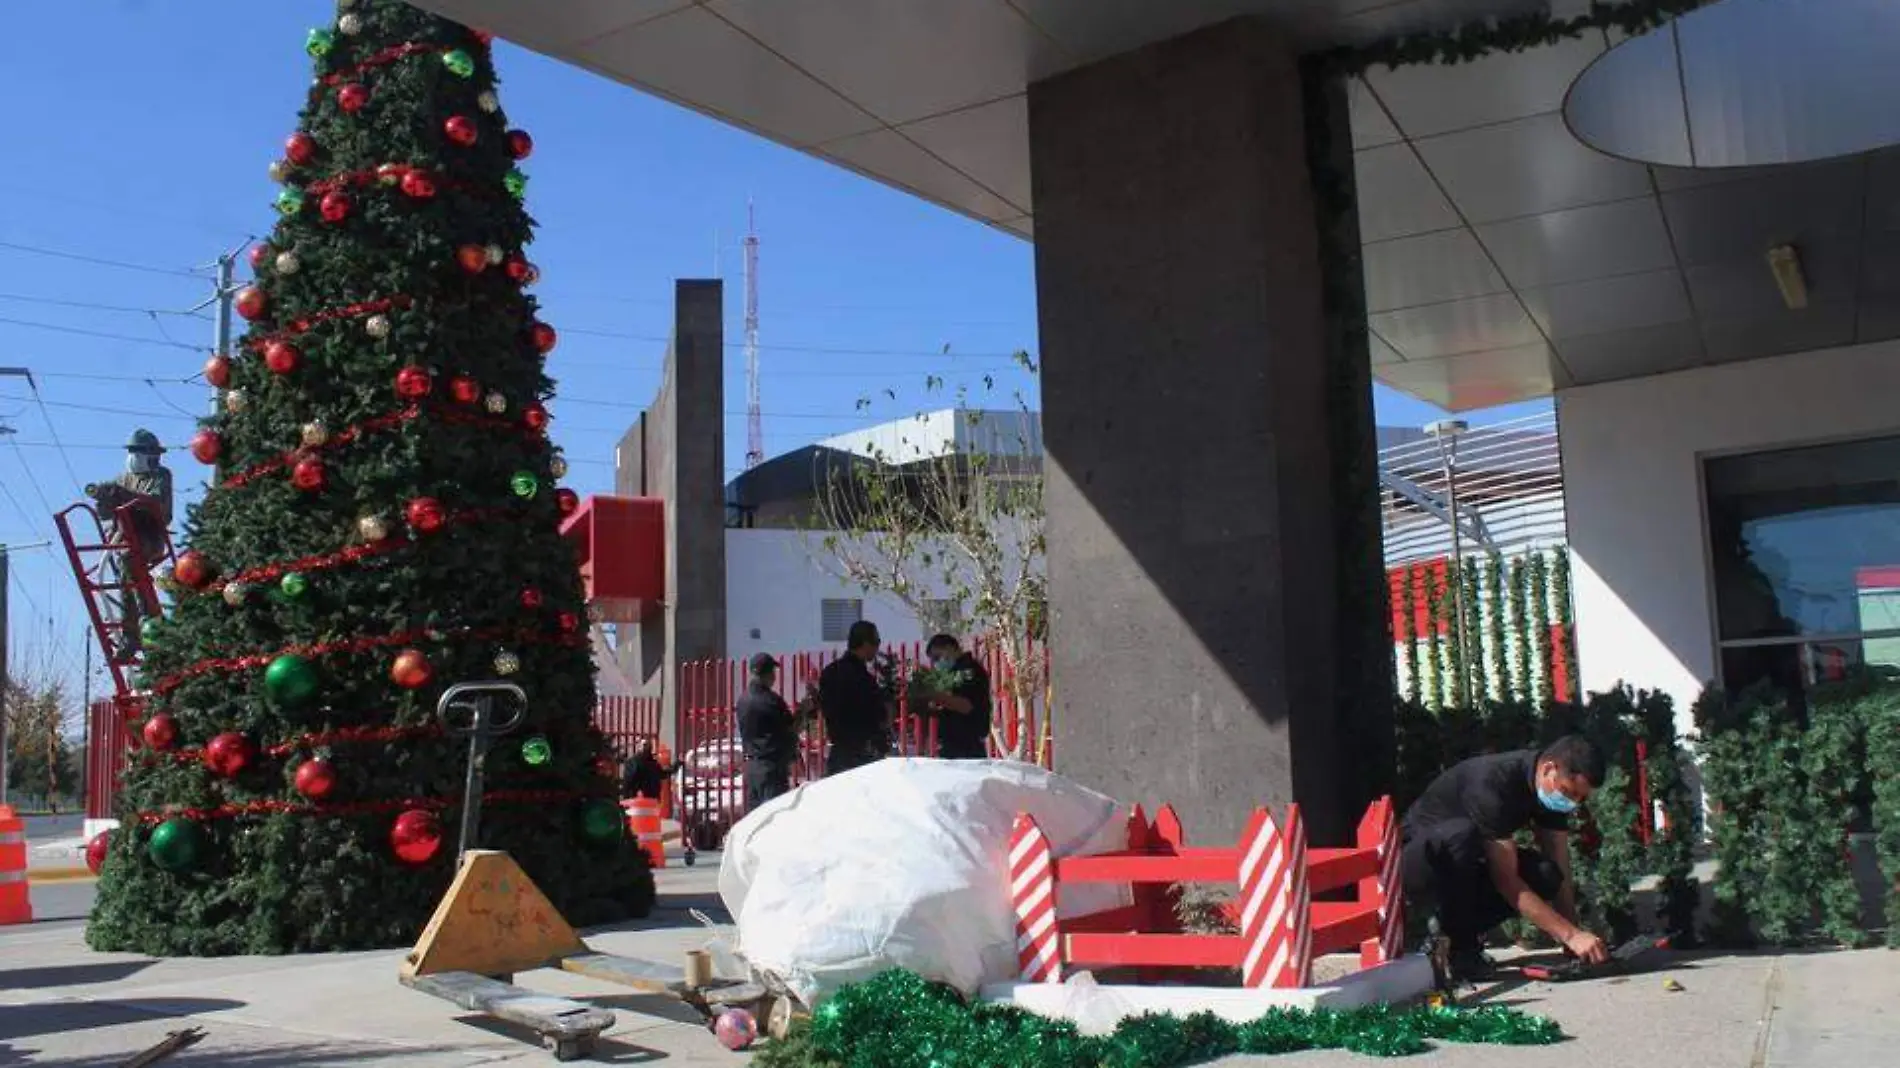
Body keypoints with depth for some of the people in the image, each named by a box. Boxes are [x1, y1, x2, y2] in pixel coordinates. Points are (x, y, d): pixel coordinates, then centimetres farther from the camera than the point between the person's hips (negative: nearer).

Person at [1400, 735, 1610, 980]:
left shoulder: (1553, 789, -8)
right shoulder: (1493, 784, -31)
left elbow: (1560, 870, -8)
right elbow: (1505, 880, -32)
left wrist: (1574, 941, -19)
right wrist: (1571, 935, -35)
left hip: (1468, 868, 7)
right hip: (1422, 859, -7)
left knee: (1546, 877, -21)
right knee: (1462, 833, -40)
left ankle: (1464, 931, -3)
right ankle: (1458, 947, -22)